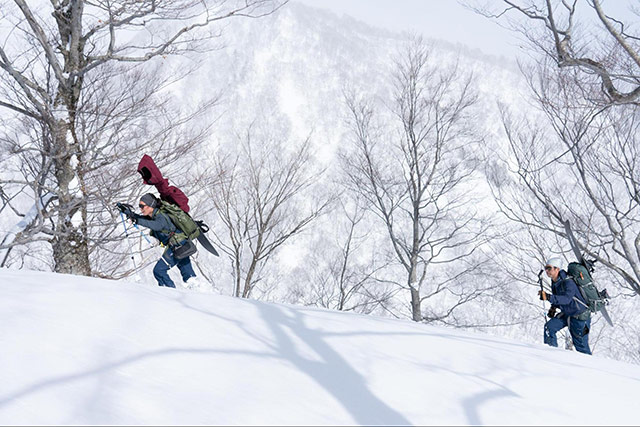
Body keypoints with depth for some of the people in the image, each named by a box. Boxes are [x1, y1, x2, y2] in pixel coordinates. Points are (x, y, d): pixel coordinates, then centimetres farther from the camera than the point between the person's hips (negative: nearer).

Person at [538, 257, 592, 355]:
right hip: (566, 314, 8)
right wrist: (554, 307, 2)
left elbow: (566, 298, -43)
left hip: (579, 316, -8)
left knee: (580, 345, -1)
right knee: (549, 327, -11)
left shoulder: (568, 282, -28)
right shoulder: (554, 282, 0)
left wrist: (548, 297, -54)